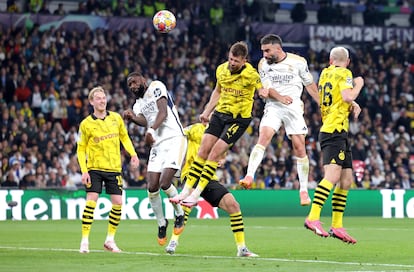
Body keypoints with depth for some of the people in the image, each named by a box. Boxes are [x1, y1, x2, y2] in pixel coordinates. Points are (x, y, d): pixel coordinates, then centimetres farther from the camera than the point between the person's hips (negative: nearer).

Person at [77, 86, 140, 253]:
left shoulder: (116, 118, 4)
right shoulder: (86, 124, -5)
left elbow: (124, 137, 17)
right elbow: (81, 149, 0)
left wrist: (133, 154, 2)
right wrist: (84, 171, -10)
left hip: (114, 168, 3)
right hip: (94, 168, -3)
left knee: (117, 203, -2)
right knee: (91, 202, -13)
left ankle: (110, 240, 11)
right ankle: (85, 241, -6)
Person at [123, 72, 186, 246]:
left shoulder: (156, 87, 2)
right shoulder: (138, 104, 21)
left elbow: (163, 112, -13)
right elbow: (144, 121, -2)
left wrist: (151, 130, -30)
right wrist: (133, 118, -25)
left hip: (174, 140, -7)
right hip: (157, 145, 7)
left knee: (164, 182, -19)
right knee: (152, 187, -4)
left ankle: (180, 214, 5)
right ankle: (161, 222, 15)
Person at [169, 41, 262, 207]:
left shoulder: (250, 74, -17)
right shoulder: (221, 69, 1)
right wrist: (207, 111, 16)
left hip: (239, 118, -6)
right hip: (220, 113, 6)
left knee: (215, 153, -12)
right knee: (203, 150, -1)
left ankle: (196, 195, -7)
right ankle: (186, 192, 4)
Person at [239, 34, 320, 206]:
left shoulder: (298, 62, 0)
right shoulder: (263, 64, 3)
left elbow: (310, 85, 10)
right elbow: (267, 88, -6)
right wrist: (280, 97, -26)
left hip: (294, 107, -1)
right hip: (273, 107, 1)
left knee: (299, 147, -3)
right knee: (263, 138, -21)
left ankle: (303, 190, 7)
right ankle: (249, 176, -31)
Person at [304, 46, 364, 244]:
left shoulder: (325, 73, 19)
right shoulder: (344, 74, -4)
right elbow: (348, 96, -20)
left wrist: (352, 106, 18)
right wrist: (358, 85, 0)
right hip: (335, 131, -9)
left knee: (346, 180, 9)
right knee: (333, 175, -22)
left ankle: (337, 225, 9)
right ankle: (313, 218, -33)